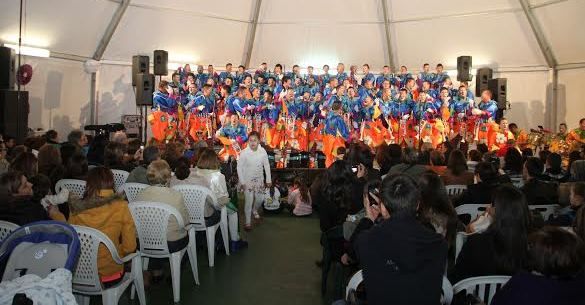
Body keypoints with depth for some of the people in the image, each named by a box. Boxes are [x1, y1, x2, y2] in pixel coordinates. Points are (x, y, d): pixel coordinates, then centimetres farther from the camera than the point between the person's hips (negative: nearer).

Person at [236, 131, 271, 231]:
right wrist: (242, 182, -12)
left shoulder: (263, 151, -12)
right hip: (248, 180, -3)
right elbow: (239, 167, -11)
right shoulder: (244, 152, -19)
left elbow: (266, 166, 0)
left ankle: (255, 210, 48)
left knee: (260, 198, 14)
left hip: (259, 179, 3)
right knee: (249, 201, -1)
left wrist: (268, 179, 4)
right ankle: (248, 222, 16)